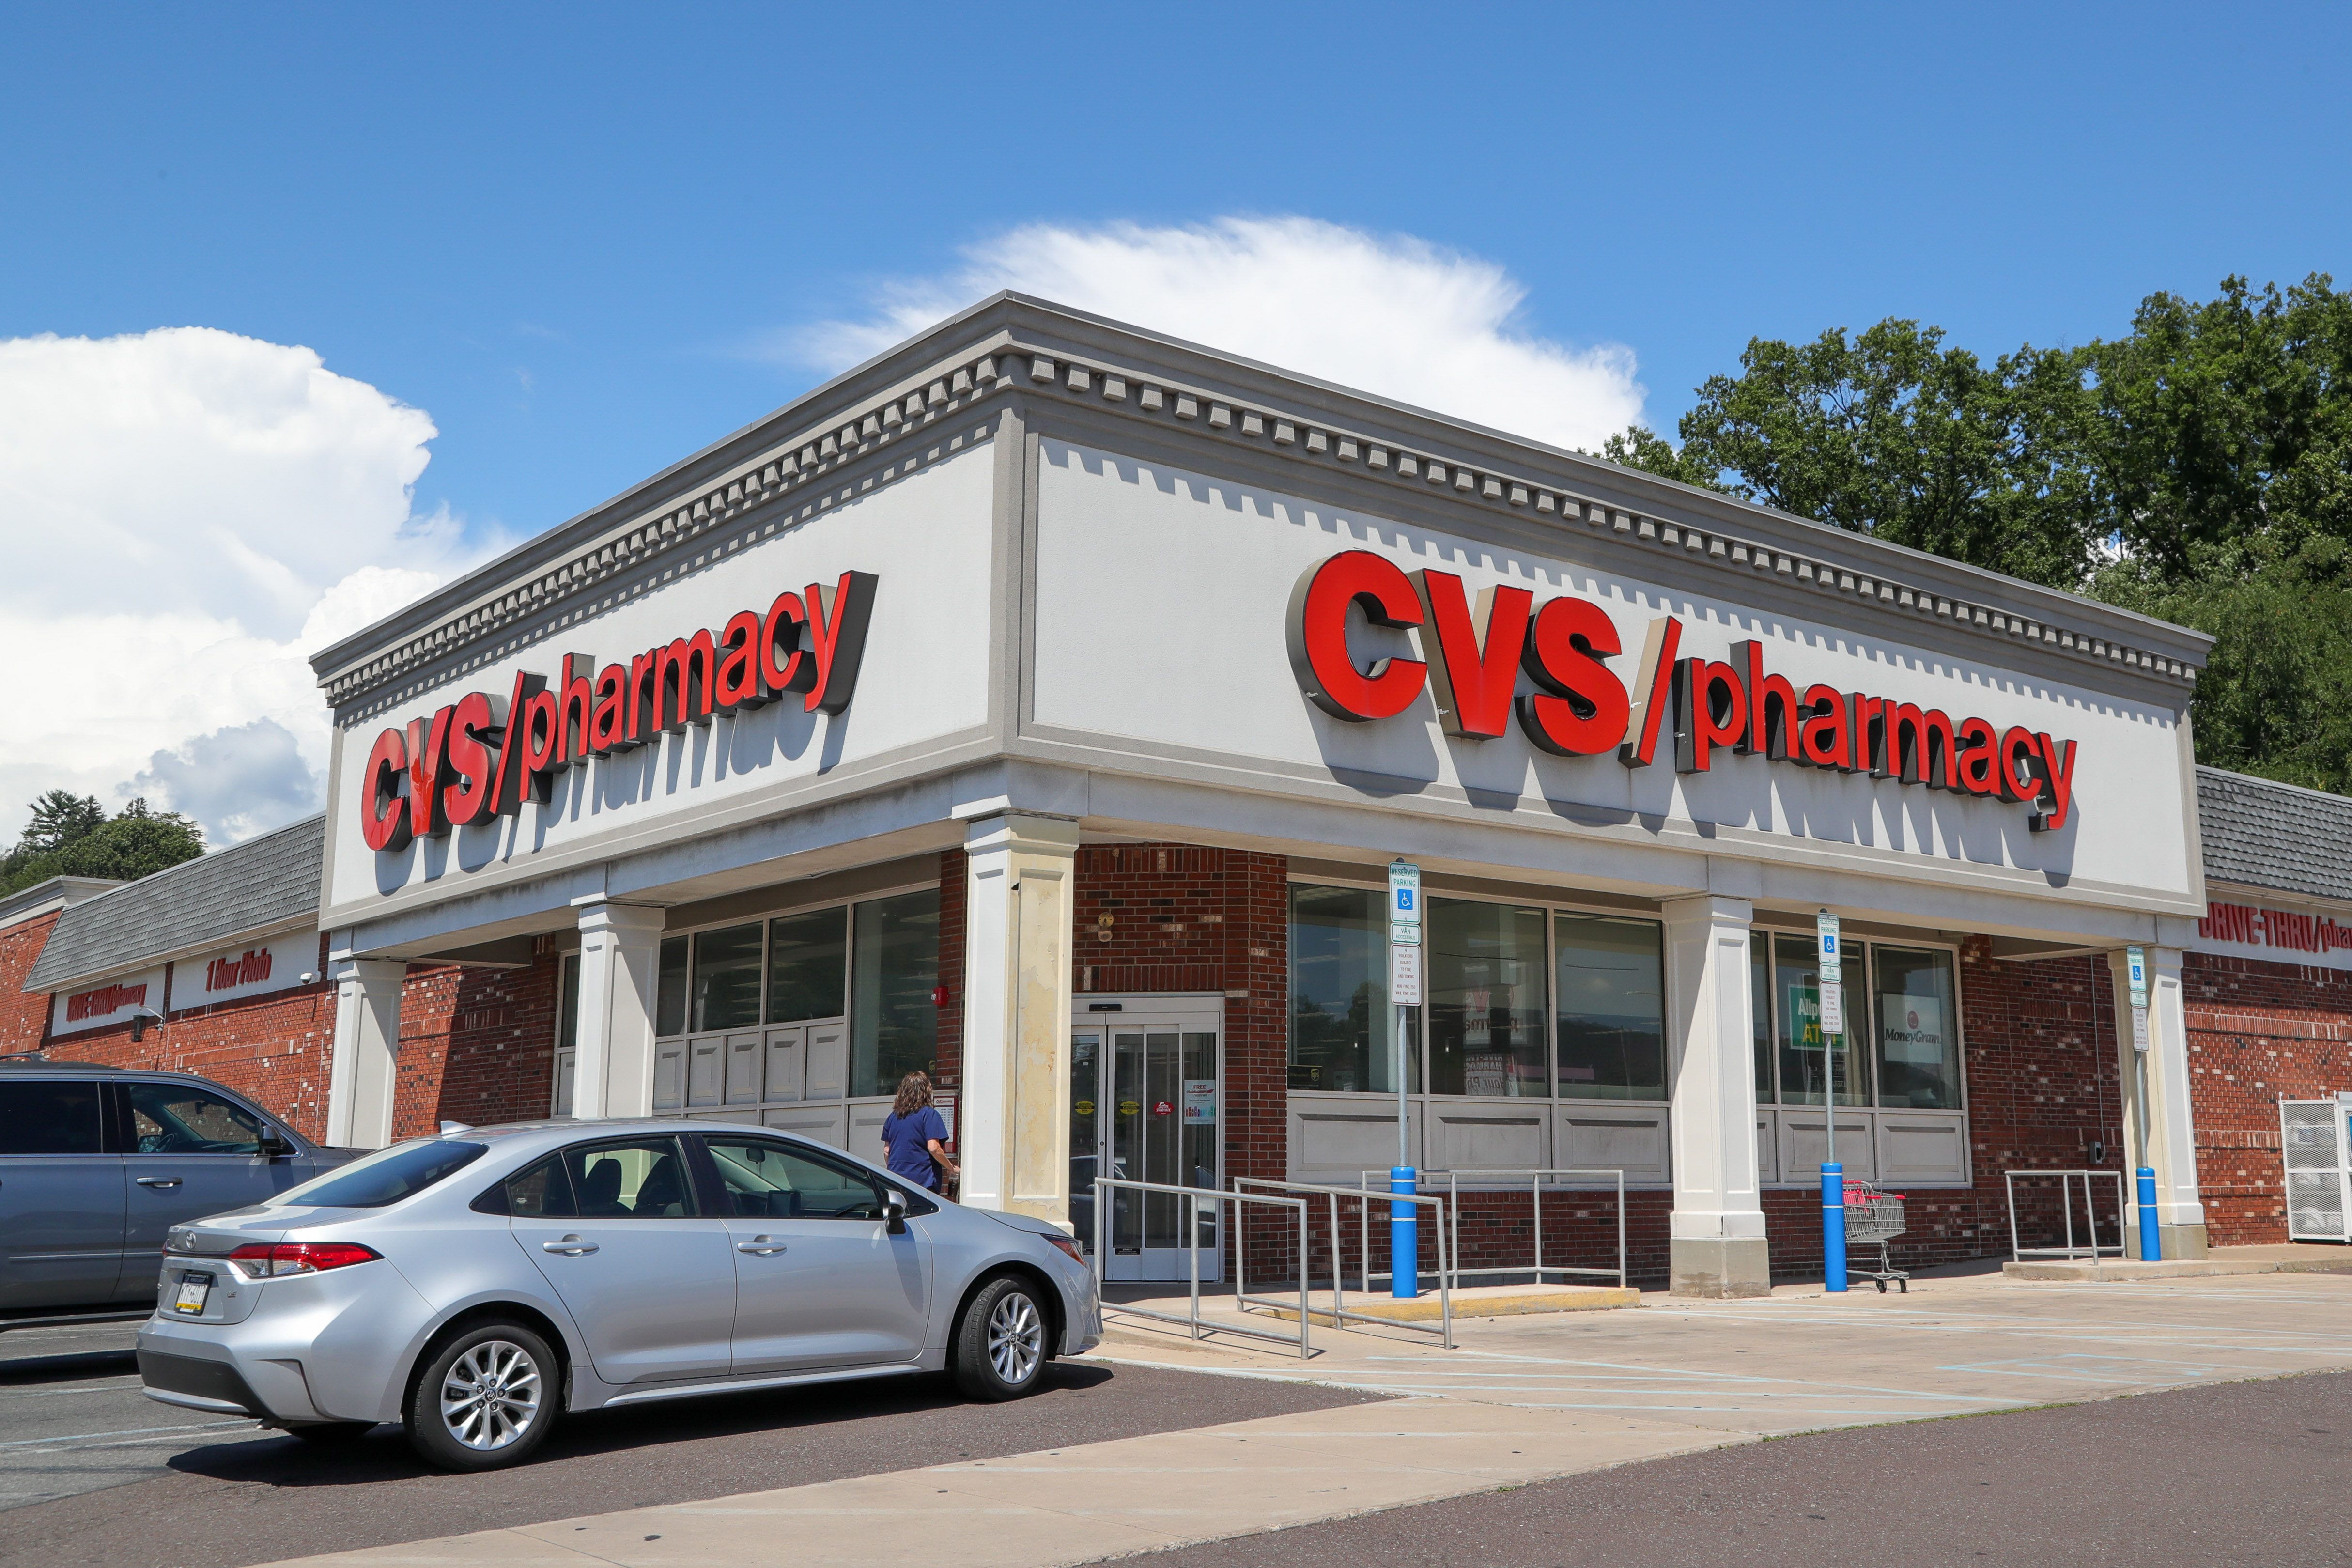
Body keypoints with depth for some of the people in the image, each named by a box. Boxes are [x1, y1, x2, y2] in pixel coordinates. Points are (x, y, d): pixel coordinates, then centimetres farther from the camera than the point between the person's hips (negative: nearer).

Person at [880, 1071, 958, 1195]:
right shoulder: (929, 1114, -8)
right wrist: (952, 1169, -4)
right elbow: (933, 1148, -15)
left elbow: (887, 1149, 17)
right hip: (923, 1180, -6)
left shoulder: (893, 1116, 11)